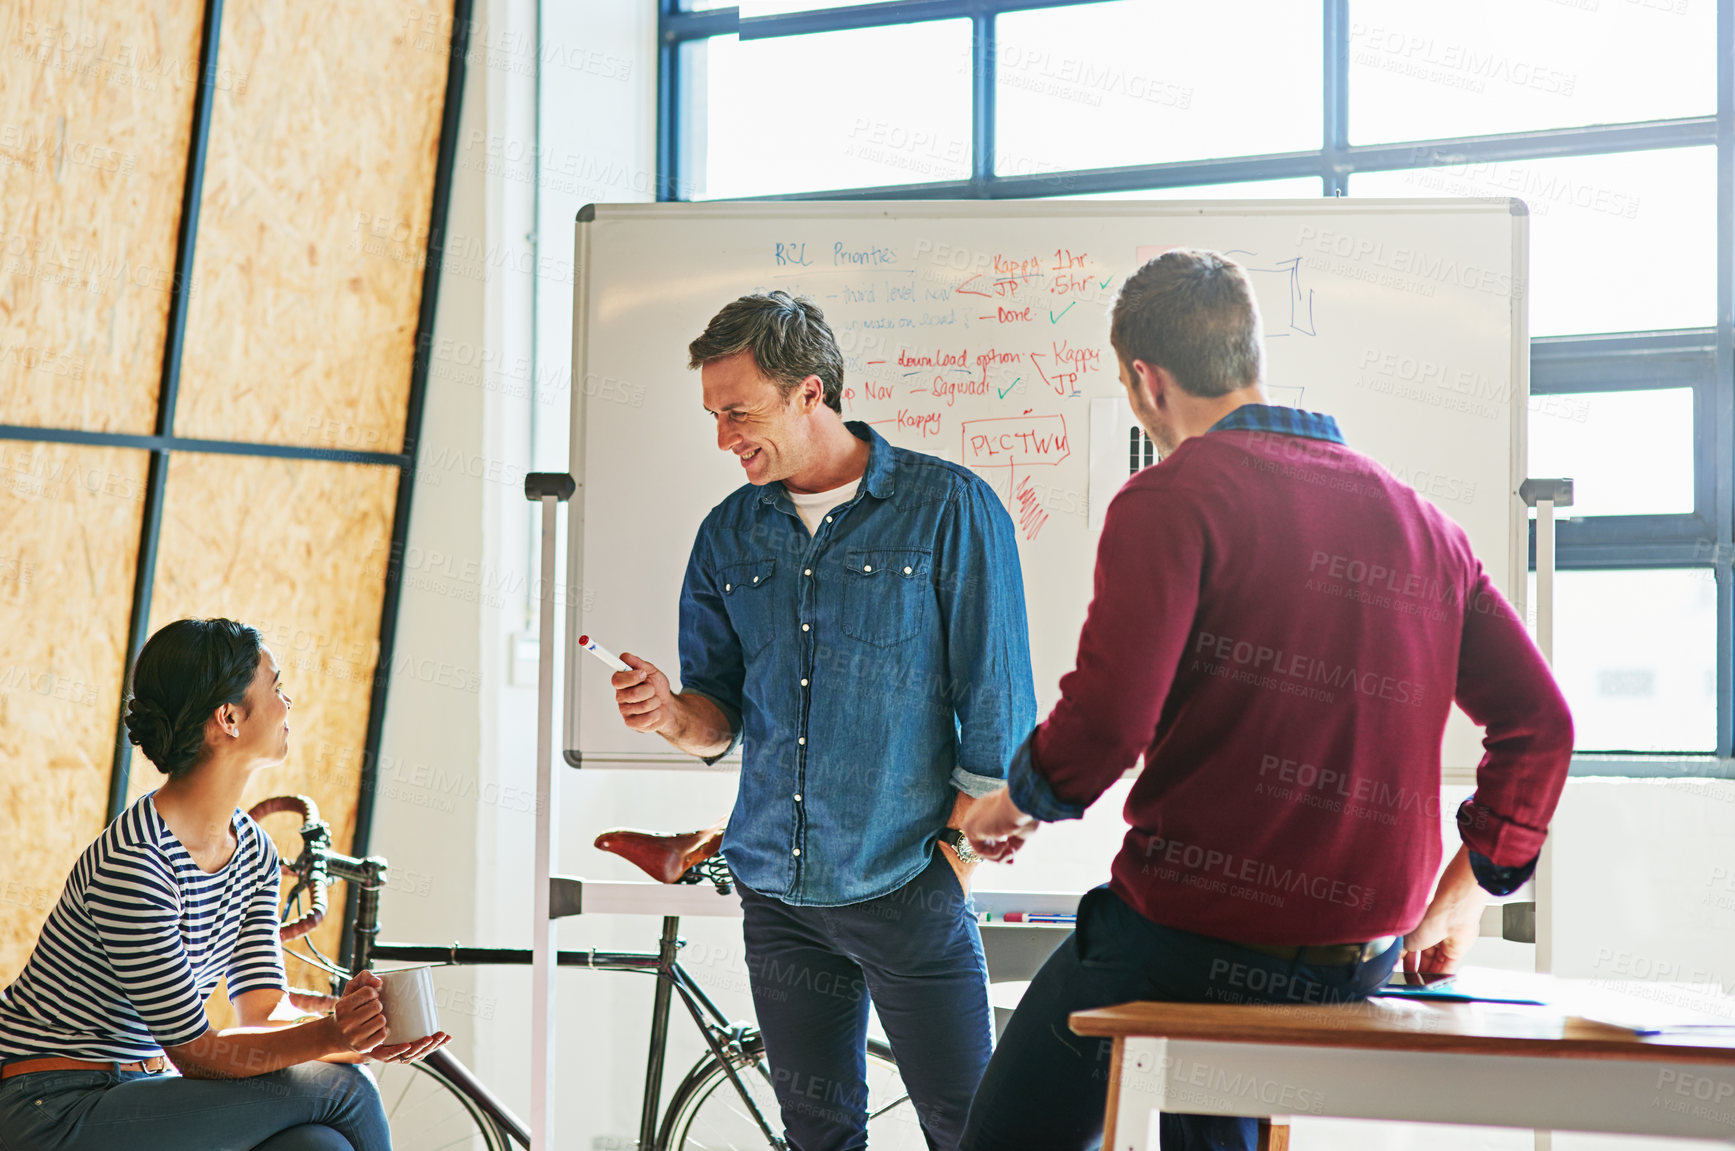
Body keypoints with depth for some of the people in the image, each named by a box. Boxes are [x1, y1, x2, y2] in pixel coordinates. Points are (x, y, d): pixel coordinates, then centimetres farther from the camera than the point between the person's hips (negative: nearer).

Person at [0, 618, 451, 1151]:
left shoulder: (252, 850, 6)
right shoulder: (132, 863, -23)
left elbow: (264, 1012, -3)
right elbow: (194, 1052, -19)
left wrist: (351, 1034, -22)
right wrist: (328, 1037, -30)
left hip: (139, 1090, 8)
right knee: (336, 1088, -17)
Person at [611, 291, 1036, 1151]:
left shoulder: (949, 509, -6)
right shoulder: (728, 536, 9)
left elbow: (999, 710, -5)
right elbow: (722, 719, 12)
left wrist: (954, 859, -8)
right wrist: (673, 715, -10)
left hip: (906, 891, -5)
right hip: (775, 890, 5)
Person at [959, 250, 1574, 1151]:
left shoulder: (1172, 500, -9)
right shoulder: (1420, 523, 11)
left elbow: (1105, 720, -19)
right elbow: (1541, 721, 12)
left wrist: (1018, 800, 1)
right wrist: (1468, 886, 19)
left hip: (1191, 937, -7)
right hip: (1362, 961, 7)